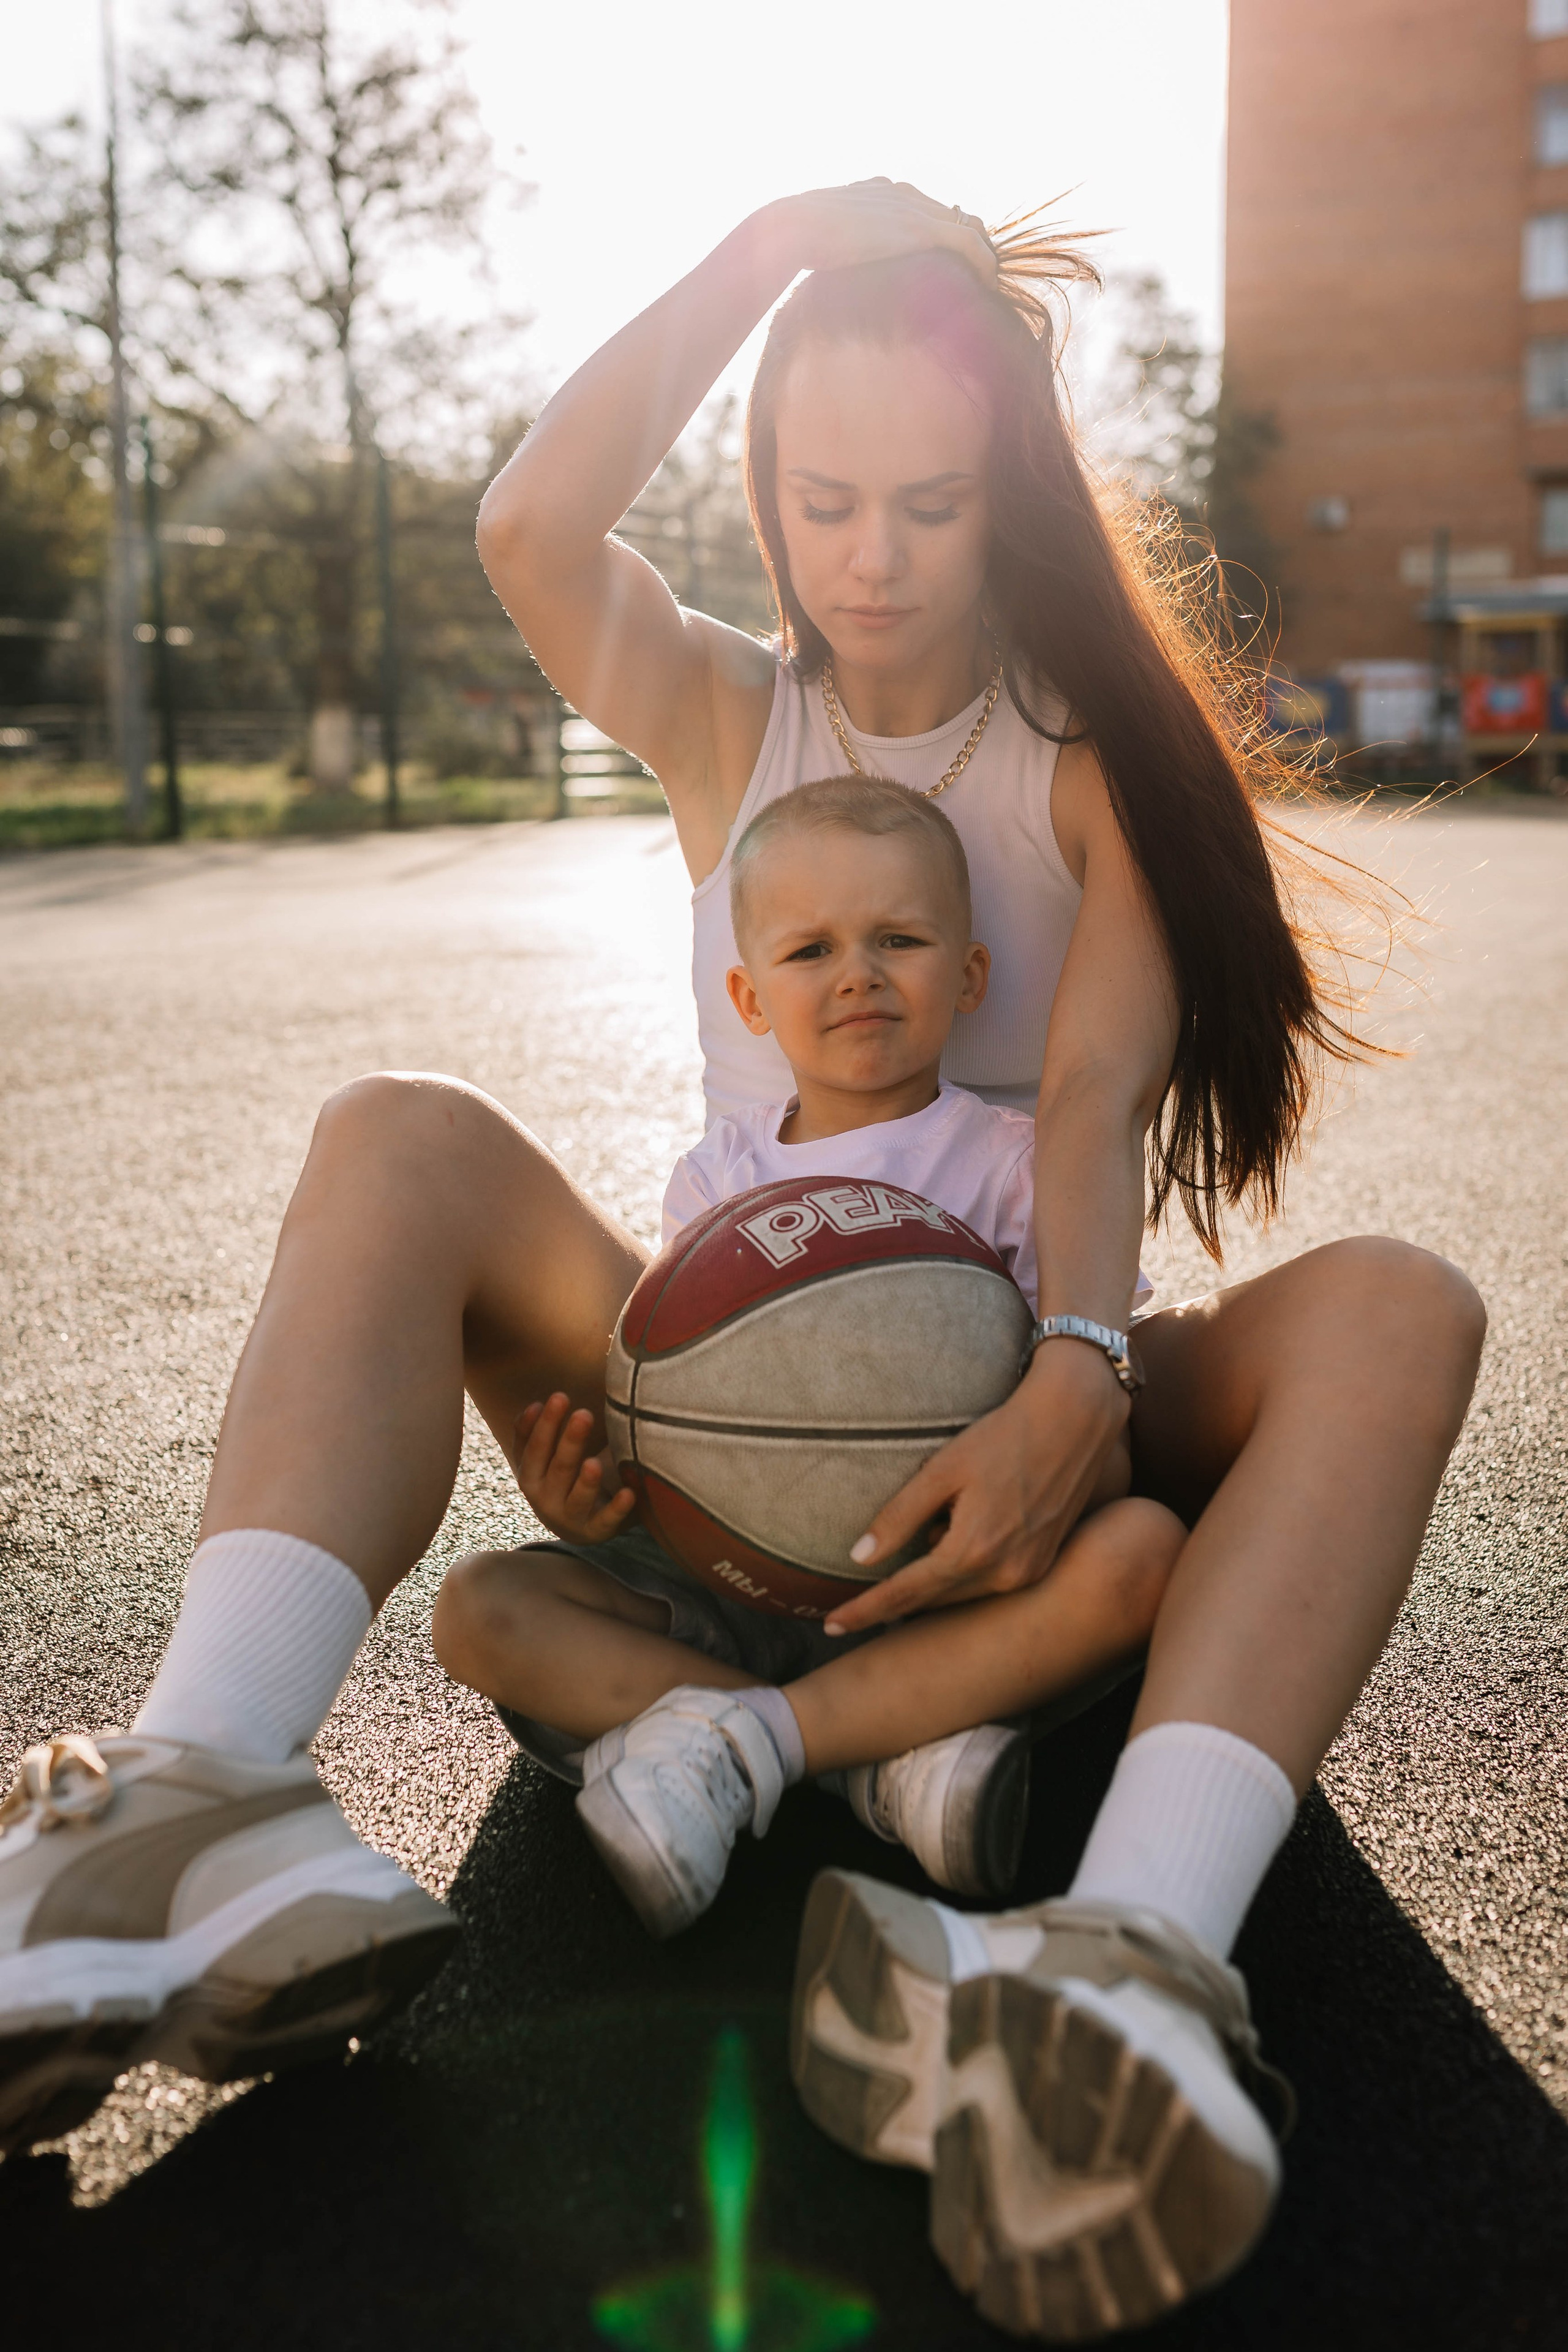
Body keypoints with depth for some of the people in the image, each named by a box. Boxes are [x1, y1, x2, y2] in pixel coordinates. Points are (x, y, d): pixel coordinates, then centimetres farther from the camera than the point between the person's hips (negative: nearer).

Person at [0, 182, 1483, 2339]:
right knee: (404, 1138, -20)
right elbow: (531, 527, -11)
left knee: (1398, 1307, -28)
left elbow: (1099, 1087, -14)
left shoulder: (1096, 758, 5)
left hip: (1011, 1414, -1)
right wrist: (776, 243, -7)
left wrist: (1076, 1378, -32)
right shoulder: (724, 721, 11)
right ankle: (197, 1819, -41)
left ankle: (1131, 1959, -53)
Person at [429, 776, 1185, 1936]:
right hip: (734, 1589, 3)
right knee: (480, 1605, -17)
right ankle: (889, 1755, -26)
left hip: (950, 1600, -2)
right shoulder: (716, 1178, 11)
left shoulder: (1012, 1165, 2)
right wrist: (585, 1489, -14)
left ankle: (745, 1738, -27)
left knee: (1141, 1549, -30)